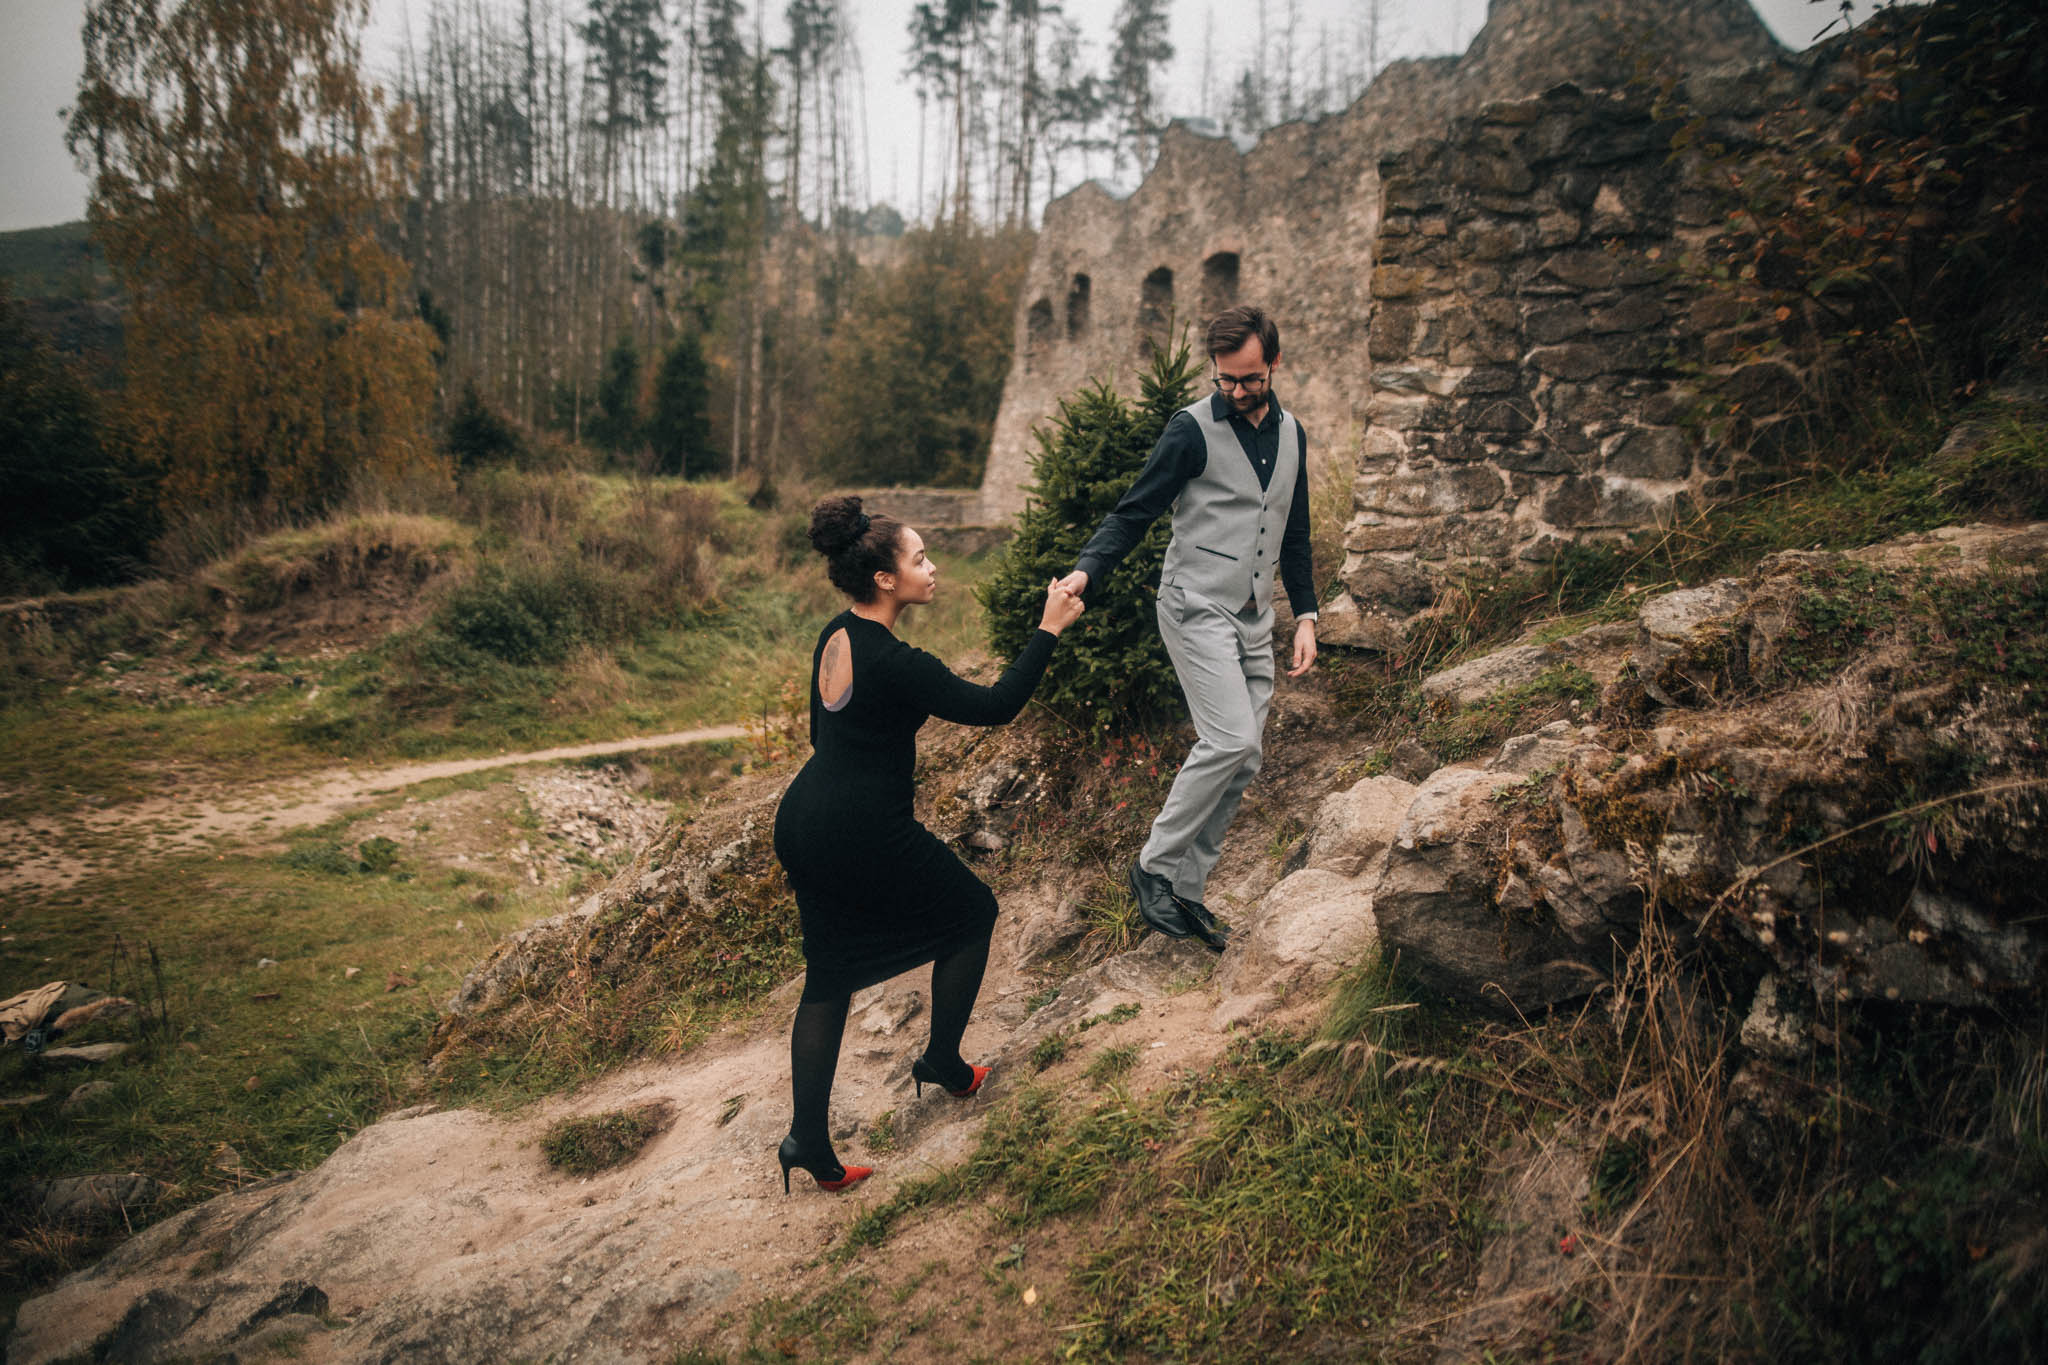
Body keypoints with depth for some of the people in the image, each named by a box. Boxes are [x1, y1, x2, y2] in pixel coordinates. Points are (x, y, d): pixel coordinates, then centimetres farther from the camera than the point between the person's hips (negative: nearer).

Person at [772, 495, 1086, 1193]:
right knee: (973, 912, 16)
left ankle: (808, 1143, 18)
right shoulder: (894, 663, -22)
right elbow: (995, 705, -17)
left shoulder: (836, 636, 5)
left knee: (829, 978, 15)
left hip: (802, 824, 9)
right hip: (862, 837, -8)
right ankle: (942, 1063, 28)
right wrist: (1049, 629, -12)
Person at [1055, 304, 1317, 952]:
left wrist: (1305, 615, 12)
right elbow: (1135, 510, -9)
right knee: (1231, 739, -20)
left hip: (1254, 619, 7)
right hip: (1197, 608, -7)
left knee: (1241, 763, 5)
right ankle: (1155, 865, -3)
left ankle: (1185, 891, 14)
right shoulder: (1192, 428, -8)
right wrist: (1086, 570, -25)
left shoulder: (1291, 432, 12)